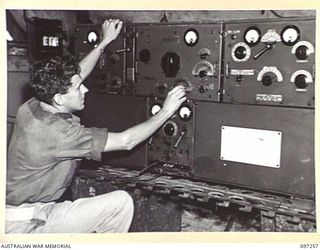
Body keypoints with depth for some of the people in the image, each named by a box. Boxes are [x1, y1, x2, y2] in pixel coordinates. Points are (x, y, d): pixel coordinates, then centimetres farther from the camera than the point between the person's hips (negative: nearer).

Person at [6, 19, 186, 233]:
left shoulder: (31, 107, -3)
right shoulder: (57, 132, -28)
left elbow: (77, 75, 12)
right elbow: (126, 141, -25)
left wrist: (105, 41, 18)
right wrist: (166, 112, -14)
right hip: (26, 224, -9)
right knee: (122, 202, -13)